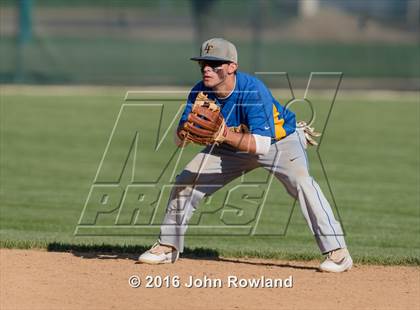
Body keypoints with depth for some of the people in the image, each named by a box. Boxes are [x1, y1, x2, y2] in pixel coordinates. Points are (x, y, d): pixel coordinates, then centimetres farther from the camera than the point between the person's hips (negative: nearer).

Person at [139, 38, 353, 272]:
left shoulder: (254, 91, -35)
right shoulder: (201, 92, -19)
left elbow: (261, 144, -41)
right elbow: (180, 139, -18)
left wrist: (223, 134, -52)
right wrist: (191, 121, -40)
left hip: (280, 140, -6)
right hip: (232, 146, 6)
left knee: (301, 180, -32)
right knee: (186, 180, -1)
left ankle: (337, 251, -28)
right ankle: (168, 246, 18)